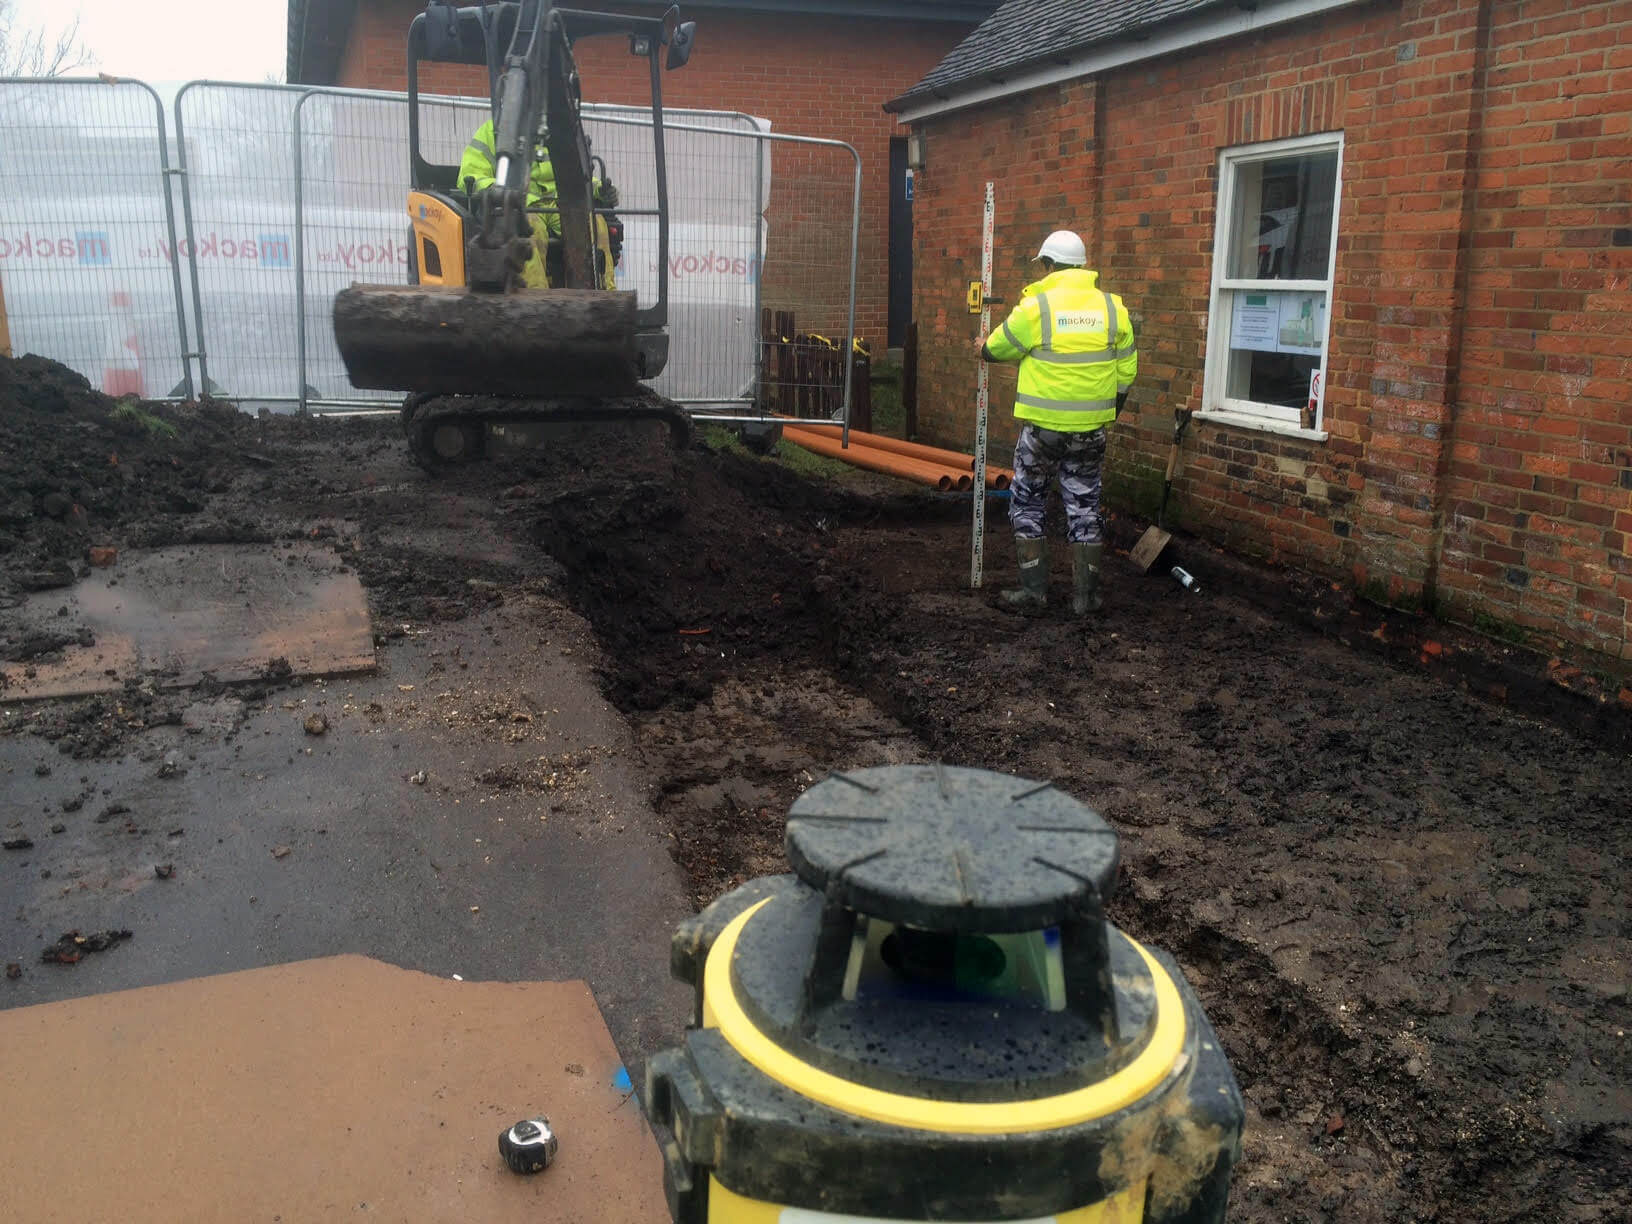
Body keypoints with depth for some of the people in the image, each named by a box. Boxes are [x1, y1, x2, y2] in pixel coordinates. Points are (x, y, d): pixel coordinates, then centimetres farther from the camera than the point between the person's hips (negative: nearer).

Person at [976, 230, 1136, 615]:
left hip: (1043, 425, -3)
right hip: (1091, 427, 4)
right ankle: (1084, 595, 14)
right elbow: (1126, 371, 8)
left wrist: (983, 348, 28)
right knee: (1083, 507, 12)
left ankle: (1034, 588, 11)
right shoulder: (1112, 308, 3)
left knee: (1026, 504, 12)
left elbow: (1001, 348, 5)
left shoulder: (1036, 306, -10)